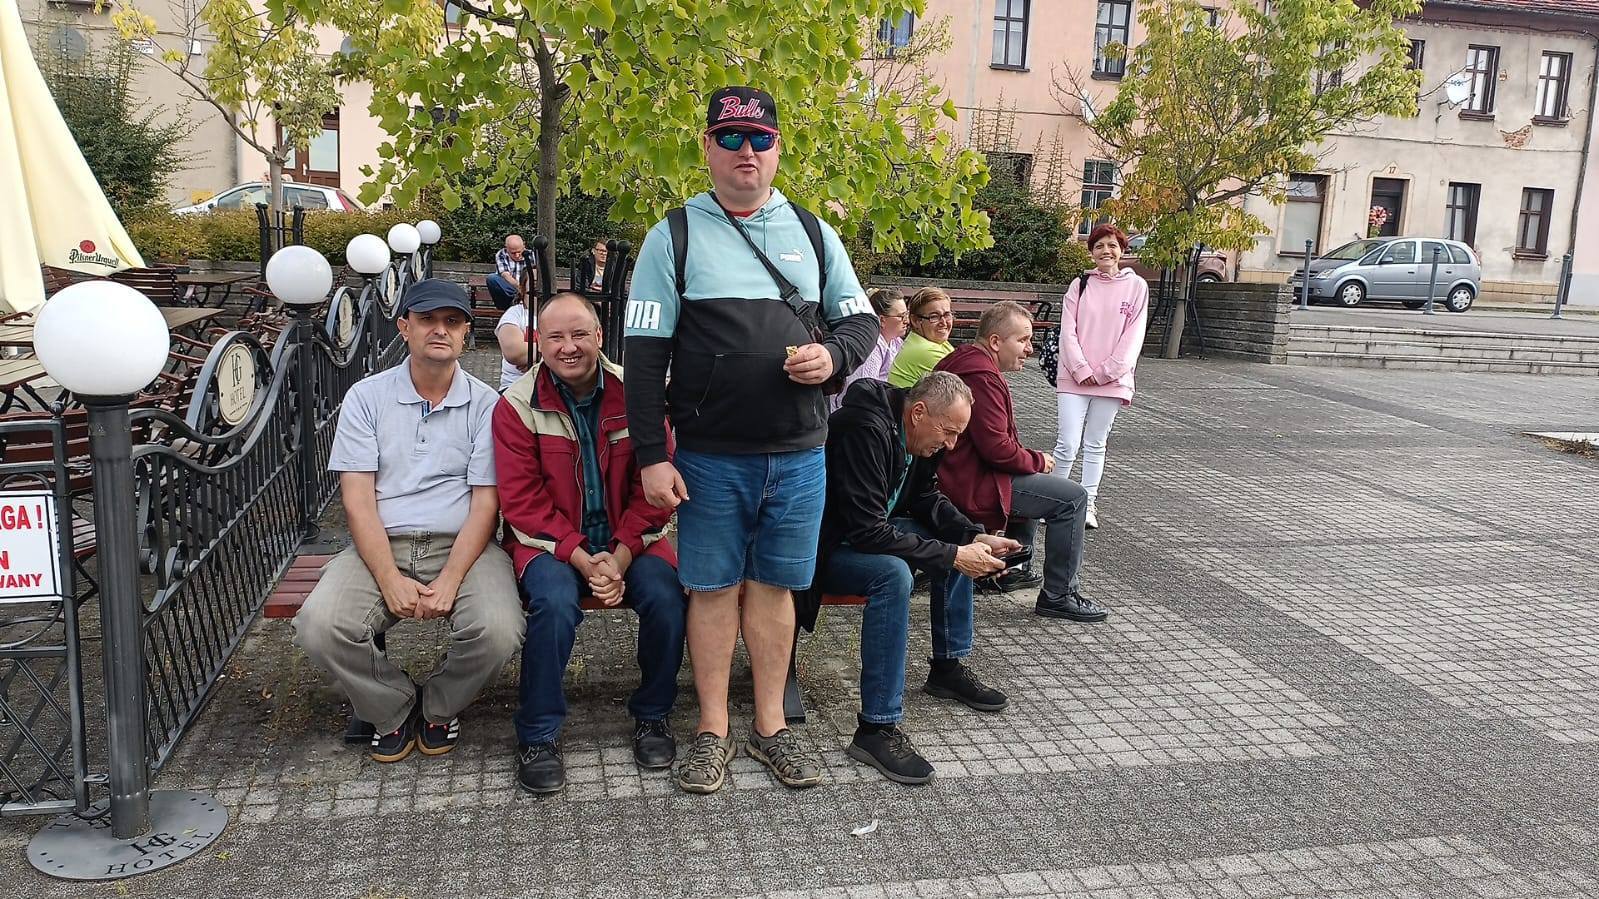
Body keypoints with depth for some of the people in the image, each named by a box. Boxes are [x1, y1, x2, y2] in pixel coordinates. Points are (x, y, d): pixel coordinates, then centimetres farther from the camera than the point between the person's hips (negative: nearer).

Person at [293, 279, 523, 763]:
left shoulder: (485, 404, 3)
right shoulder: (367, 397, 6)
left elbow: (485, 504, -3)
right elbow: (357, 500, -2)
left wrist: (449, 581, -17)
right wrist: (390, 580, -16)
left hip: (462, 545, -1)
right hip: (381, 546, 1)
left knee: (498, 630, -29)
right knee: (319, 627, -25)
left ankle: (438, 708, 7)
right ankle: (393, 709, 6)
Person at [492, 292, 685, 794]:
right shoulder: (517, 406, -5)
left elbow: (653, 491, -2)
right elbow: (523, 503, -8)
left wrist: (620, 557, -14)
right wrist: (581, 558, -19)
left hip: (627, 540, 2)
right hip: (551, 542, -1)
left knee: (665, 598, -25)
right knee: (554, 603, -31)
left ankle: (652, 714, 2)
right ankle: (538, 734, -10)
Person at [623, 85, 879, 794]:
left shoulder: (812, 233, 10)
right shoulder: (675, 236, 0)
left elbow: (860, 319, 14)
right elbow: (643, 354, -3)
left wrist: (834, 353, -10)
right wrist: (651, 456, -9)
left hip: (800, 455, 2)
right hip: (710, 457, -2)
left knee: (775, 584, 11)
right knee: (713, 587, 6)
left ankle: (770, 724, 24)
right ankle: (713, 729, 21)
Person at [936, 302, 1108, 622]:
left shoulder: (966, 361, 14)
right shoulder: (982, 377, -22)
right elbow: (997, 448, -25)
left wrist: (1032, 458, 12)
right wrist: (1038, 461, -7)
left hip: (958, 473, 12)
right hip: (972, 485, -12)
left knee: (1034, 484, 34)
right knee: (1072, 498, -12)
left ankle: (1014, 569, 36)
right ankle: (1058, 597, -4)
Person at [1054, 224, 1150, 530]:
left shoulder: (1137, 286, 4)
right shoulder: (1080, 285, 5)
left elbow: (1133, 335, -1)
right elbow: (1068, 331, 0)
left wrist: (1106, 372, -8)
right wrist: (1081, 370, -11)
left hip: (1112, 379, 0)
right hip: (1075, 377, 0)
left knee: (1095, 445, 9)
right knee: (1068, 444, -6)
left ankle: (1089, 503, 17)